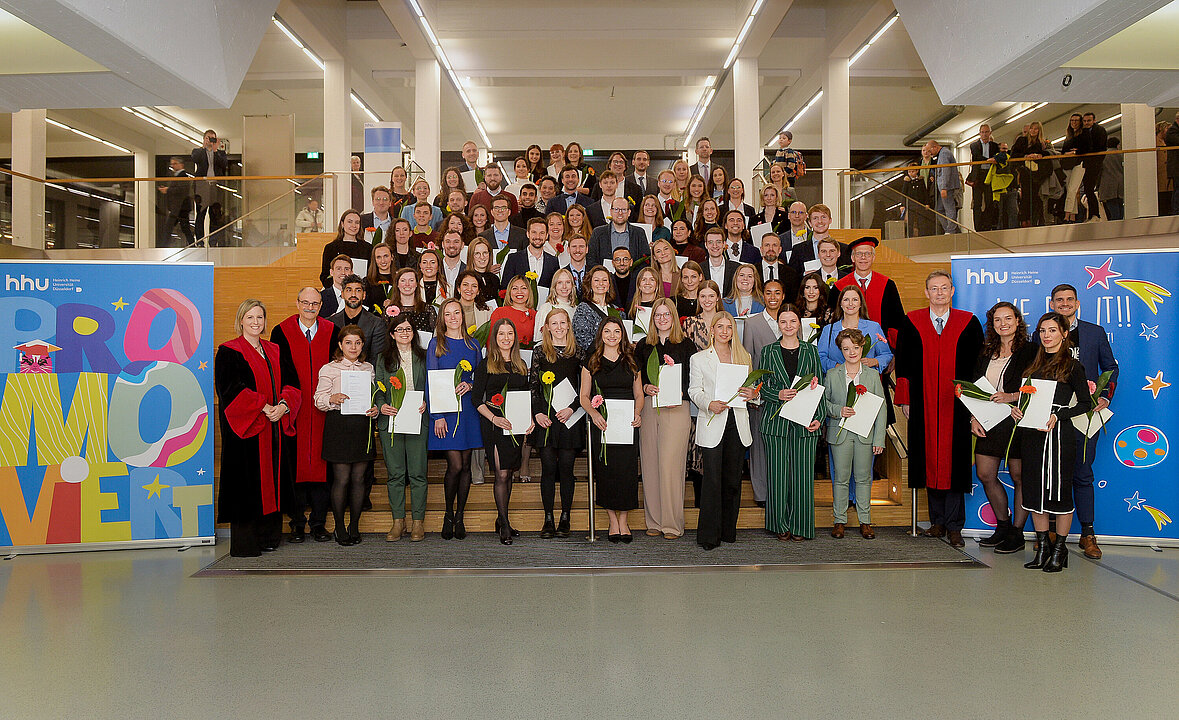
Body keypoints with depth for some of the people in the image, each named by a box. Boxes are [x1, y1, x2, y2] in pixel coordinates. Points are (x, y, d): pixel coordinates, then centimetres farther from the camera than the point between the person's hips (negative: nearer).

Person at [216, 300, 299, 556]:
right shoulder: (229, 352, -2)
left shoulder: (274, 351, 15)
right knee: (247, 482, -5)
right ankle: (244, 542, 0)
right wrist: (264, 407, -18)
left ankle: (268, 537, 14)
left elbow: (291, 383, 9)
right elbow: (232, 388, -13)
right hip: (245, 429, -6)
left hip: (273, 429, 6)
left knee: (271, 480, 7)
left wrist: (283, 405, -10)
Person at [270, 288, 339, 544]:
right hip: (293, 408, -1)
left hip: (323, 408, 1)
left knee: (321, 462, 2)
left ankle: (319, 523, 11)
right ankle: (297, 523, 11)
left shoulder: (332, 331, 7)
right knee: (294, 462, 1)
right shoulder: (282, 332, 4)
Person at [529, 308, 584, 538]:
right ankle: (548, 519, 7)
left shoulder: (578, 352, 8)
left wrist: (572, 408, -9)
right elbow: (532, 386, 6)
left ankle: (565, 519, 10)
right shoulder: (539, 352, 9)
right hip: (545, 417, 0)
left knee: (566, 468, 2)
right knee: (548, 468, 0)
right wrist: (537, 413, -6)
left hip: (570, 417, 0)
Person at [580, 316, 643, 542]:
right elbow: (584, 396, 5)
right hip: (601, 423, -1)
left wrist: (637, 413, -5)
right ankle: (613, 521, 10)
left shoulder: (631, 362, 13)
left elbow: (639, 395, 14)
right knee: (605, 470, -2)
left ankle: (623, 521, 8)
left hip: (627, 423, 1)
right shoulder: (591, 362, 8)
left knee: (627, 470, -4)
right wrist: (594, 413, -13)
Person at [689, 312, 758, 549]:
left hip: (737, 423, 3)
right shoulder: (699, 358, 6)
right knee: (712, 479, -8)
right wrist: (709, 404, -17)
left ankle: (728, 530, 17)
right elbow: (694, 390, 2)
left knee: (733, 479, 6)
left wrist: (752, 393, -4)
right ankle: (709, 535, -3)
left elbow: (750, 387, 20)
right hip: (712, 425, -3)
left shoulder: (744, 357, 15)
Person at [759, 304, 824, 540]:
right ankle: (781, 525, 14)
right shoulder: (768, 352, 7)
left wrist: (818, 418, -2)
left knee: (803, 473, 0)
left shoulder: (811, 351, 9)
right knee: (777, 473, 0)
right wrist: (778, 395, -13)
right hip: (776, 420, -1)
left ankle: (800, 527, 12)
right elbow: (760, 387, 6)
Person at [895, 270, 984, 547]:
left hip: (956, 403, -1)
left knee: (954, 460, -1)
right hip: (923, 404, 1)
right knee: (930, 458, 5)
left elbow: (977, 365, 6)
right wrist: (905, 399, 1)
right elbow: (903, 363, 6)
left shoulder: (969, 323, 5)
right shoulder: (912, 323, 5)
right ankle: (938, 520, 17)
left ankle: (954, 525, 6)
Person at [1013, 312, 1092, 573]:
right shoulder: (1034, 363, 15)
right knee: (1035, 490, 6)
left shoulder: (1072, 366, -1)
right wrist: (1015, 408, -1)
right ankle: (1042, 546, 15)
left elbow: (1085, 403, -4)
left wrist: (1057, 417, -16)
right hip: (1032, 432, 6)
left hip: (1059, 433, -6)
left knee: (1059, 489, -2)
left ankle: (1059, 548, 7)